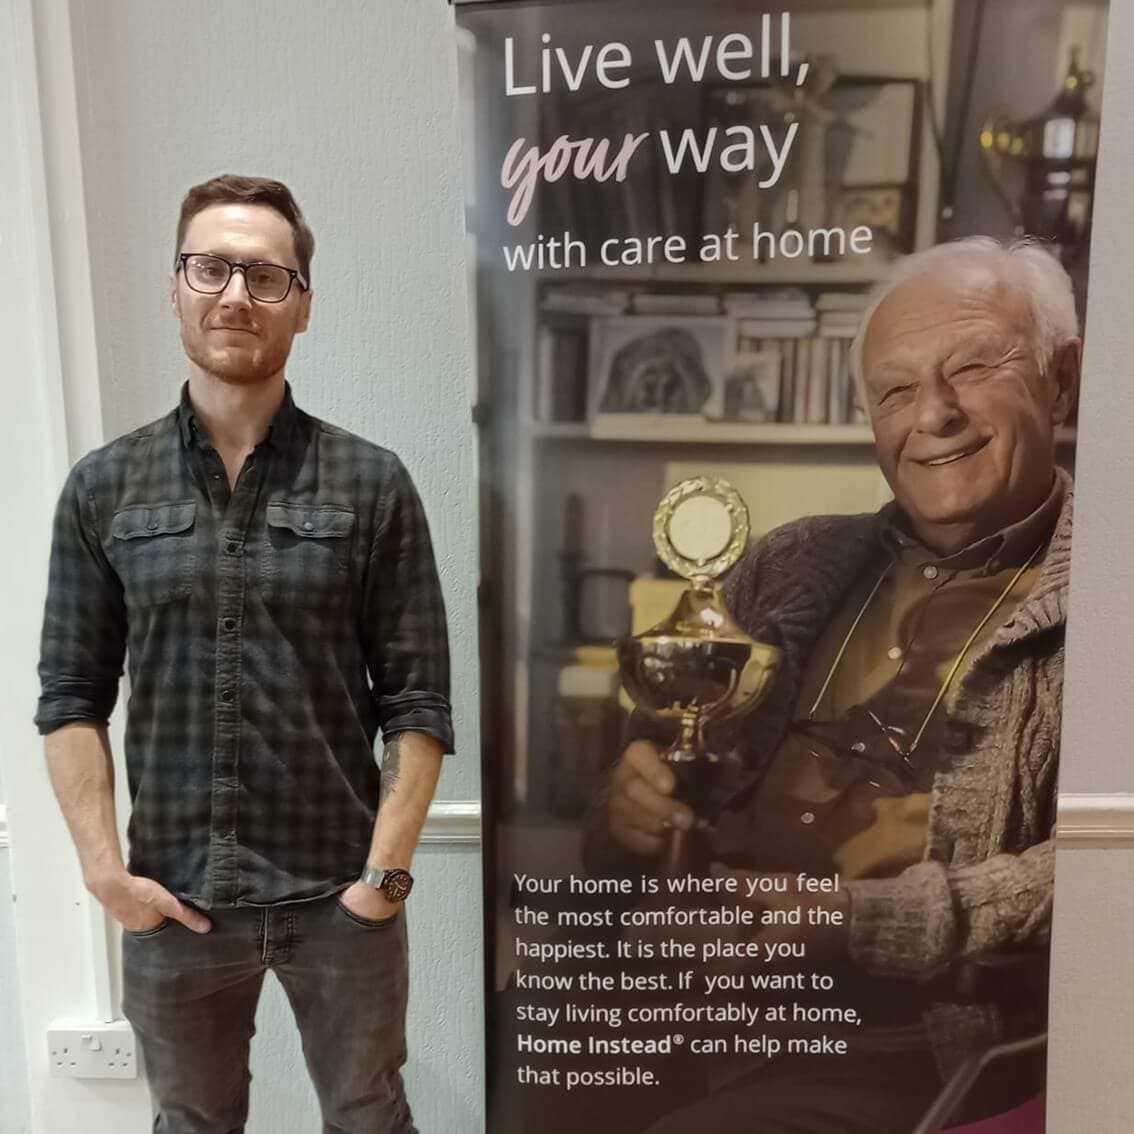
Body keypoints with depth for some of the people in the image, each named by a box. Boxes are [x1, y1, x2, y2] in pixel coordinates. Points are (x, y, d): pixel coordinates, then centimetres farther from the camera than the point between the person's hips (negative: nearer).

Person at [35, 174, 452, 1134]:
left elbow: (418, 701, -7)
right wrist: (104, 867, -5)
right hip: (171, 900, 2)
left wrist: (387, 872, -11)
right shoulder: (103, 488, 0)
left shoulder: (372, 484, -6)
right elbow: (72, 695, 2)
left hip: (340, 895, -1)